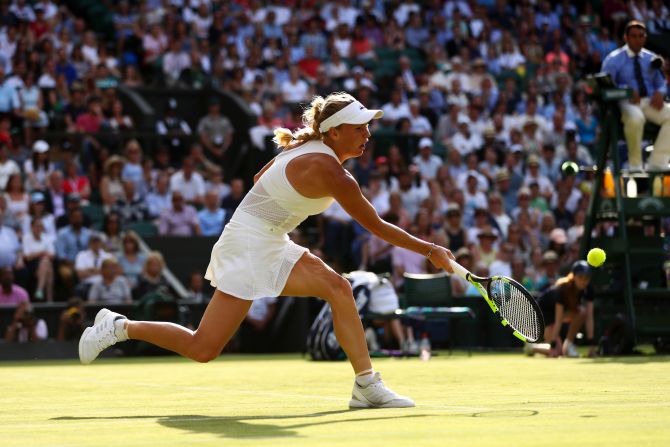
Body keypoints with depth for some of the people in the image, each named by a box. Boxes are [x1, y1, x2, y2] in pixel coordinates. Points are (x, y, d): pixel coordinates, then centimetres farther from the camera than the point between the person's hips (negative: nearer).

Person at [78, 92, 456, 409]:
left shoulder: (308, 145, 5)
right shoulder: (330, 172, -22)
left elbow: (260, 177, 19)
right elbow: (375, 225, -16)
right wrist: (430, 250, -9)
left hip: (270, 245, 10)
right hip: (247, 248, -10)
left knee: (338, 287, -5)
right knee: (203, 349, -7)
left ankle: (367, 385, -4)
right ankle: (120, 327, 8)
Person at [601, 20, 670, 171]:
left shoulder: (651, 59, 15)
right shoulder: (614, 59, 2)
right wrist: (626, 90, -24)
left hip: (650, 102, 5)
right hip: (626, 102, -5)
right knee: (636, 118, -40)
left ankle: (656, 163, -21)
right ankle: (635, 164, -22)